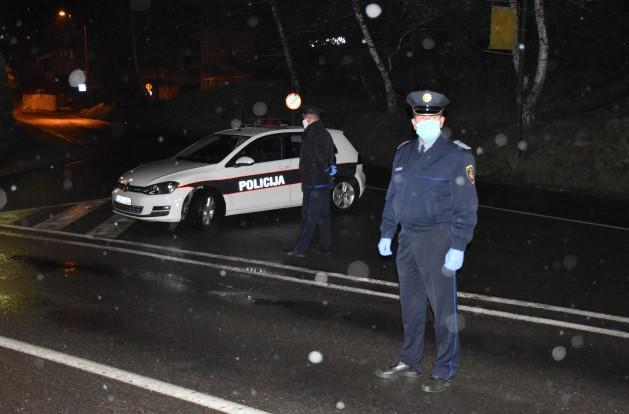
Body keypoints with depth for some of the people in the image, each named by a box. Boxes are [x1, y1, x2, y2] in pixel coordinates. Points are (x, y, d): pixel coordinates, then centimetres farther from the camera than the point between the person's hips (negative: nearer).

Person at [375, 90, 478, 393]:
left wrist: (457, 247, -16)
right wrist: (386, 233, 15)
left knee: (443, 308, 1)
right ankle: (409, 362, 29)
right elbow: (392, 195, 17)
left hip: (438, 241, -6)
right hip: (408, 238, 6)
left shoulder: (458, 156, -9)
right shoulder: (404, 152, 10)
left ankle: (445, 371, 12)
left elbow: (466, 207, -11)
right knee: (411, 304, 15)